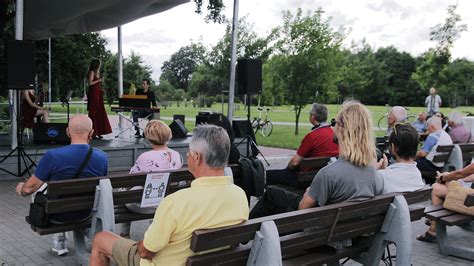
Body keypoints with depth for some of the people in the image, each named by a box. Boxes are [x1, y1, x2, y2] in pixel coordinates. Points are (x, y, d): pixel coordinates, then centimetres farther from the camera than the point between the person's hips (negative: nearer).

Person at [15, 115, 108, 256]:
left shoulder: (52, 156, -24)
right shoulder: (101, 157, -14)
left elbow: (29, 188, -13)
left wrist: (21, 189, 12)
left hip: (57, 215, -3)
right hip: (86, 213, 3)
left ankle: (59, 240, 29)